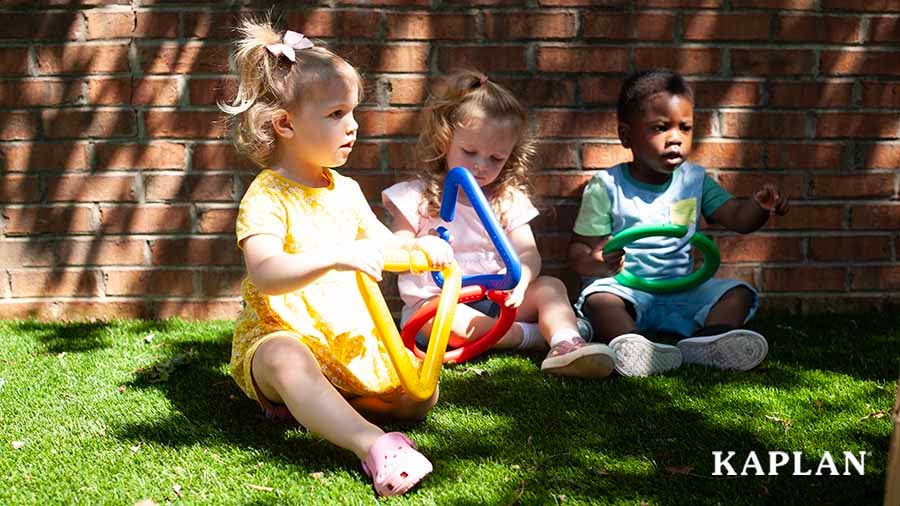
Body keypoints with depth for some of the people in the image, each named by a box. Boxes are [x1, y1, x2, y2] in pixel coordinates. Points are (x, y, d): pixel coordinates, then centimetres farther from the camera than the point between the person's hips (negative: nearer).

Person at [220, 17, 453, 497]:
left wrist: (418, 245, 0)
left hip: (350, 340, 7)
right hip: (279, 336, -7)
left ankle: (311, 398, 0)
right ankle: (373, 445, -51)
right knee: (287, 358, -42)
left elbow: (380, 242, 23)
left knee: (419, 395, -10)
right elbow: (265, 275, -30)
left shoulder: (344, 190, 10)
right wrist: (337, 258, -43)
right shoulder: (266, 196, -14)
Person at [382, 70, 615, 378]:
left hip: (495, 300, 4)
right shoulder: (418, 197, -1)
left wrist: (520, 279, -28)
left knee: (550, 286, -16)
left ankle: (566, 344, -42)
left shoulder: (509, 199, 7)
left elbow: (528, 253, -4)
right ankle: (534, 335, -29)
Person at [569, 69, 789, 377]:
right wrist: (598, 263, -26)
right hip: (626, 287, -4)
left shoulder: (694, 181, 10)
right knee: (599, 299, -34)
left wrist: (760, 206, -21)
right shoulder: (607, 186, -2)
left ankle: (708, 342, -41)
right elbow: (579, 250, -2)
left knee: (738, 293, -15)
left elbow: (737, 218, 3)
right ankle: (629, 347, -59)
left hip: (681, 290, 4)